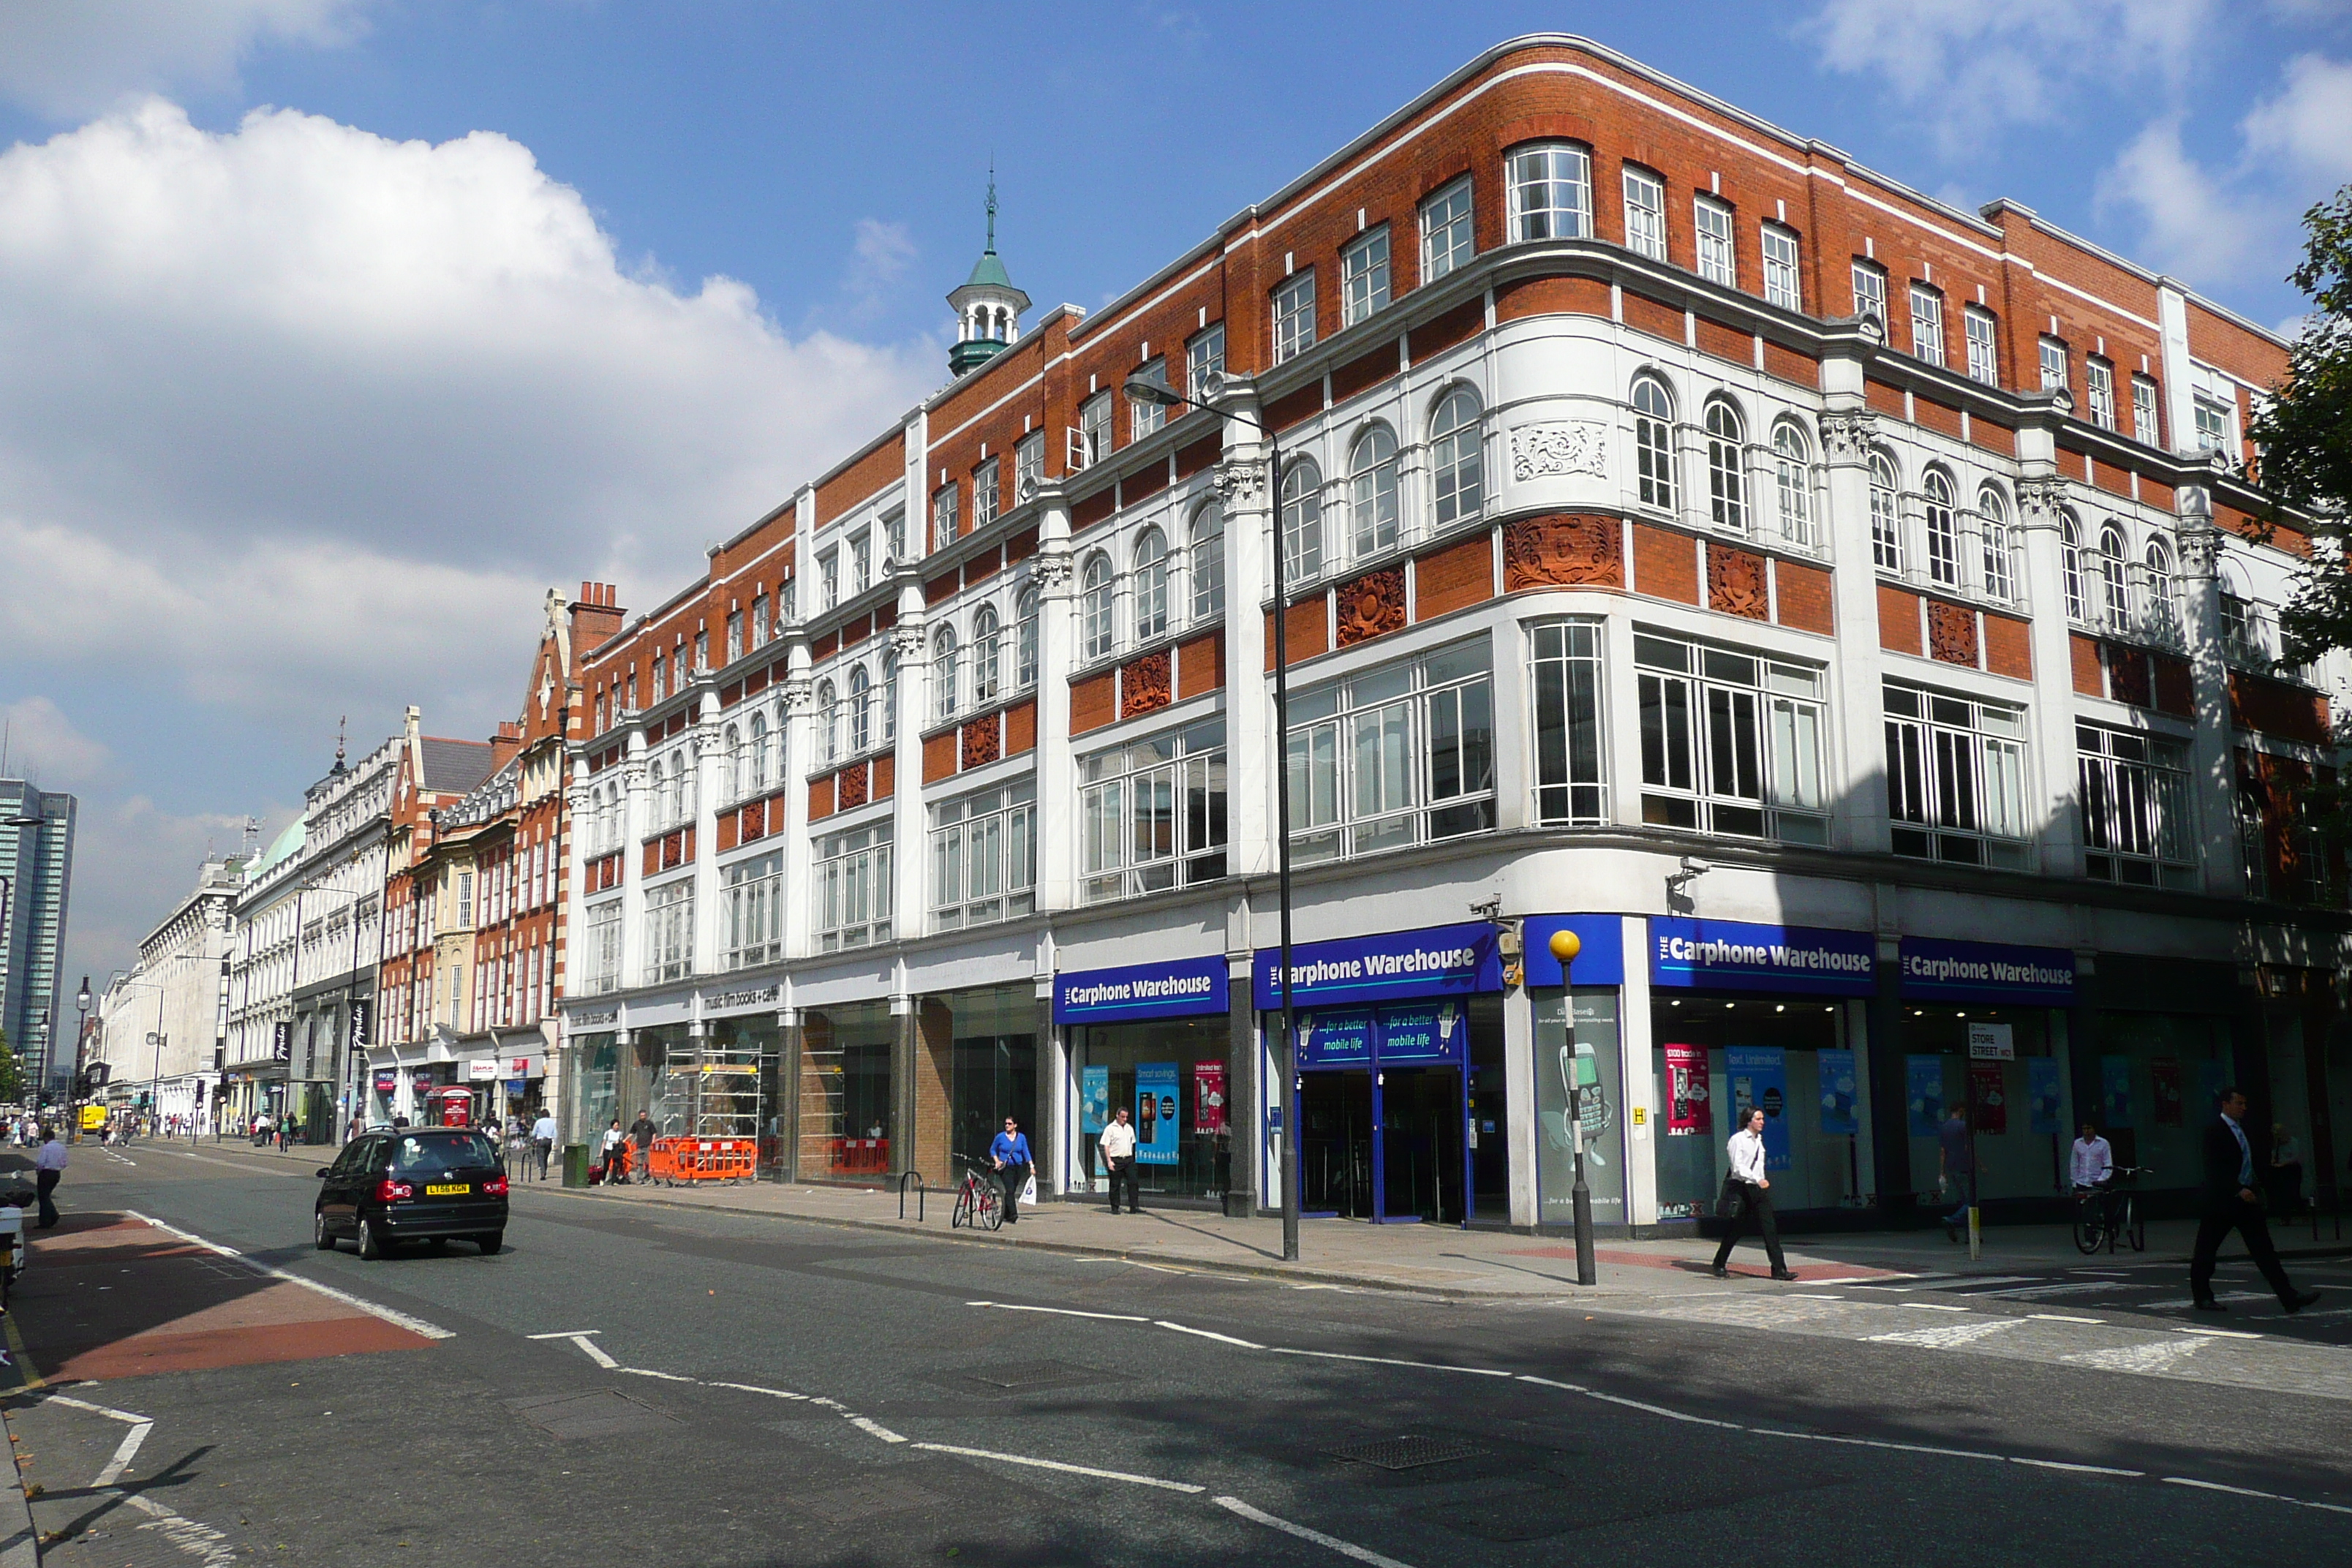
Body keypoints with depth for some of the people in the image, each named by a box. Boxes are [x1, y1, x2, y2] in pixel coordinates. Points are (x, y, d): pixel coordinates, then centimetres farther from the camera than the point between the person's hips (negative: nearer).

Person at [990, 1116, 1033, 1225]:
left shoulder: (1021, 1138, 6)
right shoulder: (1000, 1137, 1)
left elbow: (1026, 1152, 8)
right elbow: (992, 1150, 12)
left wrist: (1031, 1165, -2)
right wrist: (997, 1161, -4)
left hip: (1018, 1167, 3)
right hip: (1005, 1167, -3)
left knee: (1012, 1191, 8)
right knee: (1010, 1190, -18)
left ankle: (1006, 1215, 21)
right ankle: (1013, 1214, -24)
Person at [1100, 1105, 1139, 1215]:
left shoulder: (1129, 1128, 14)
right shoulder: (1110, 1129, -3)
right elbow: (1106, 1146, -5)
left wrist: (1132, 1158, 15)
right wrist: (1109, 1161, -12)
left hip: (1128, 1159, 5)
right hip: (1115, 1160, -5)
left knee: (1132, 1182, -3)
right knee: (1115, 1185, 2)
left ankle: (1134, 1207, -1)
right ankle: (1115, 1208, 10)